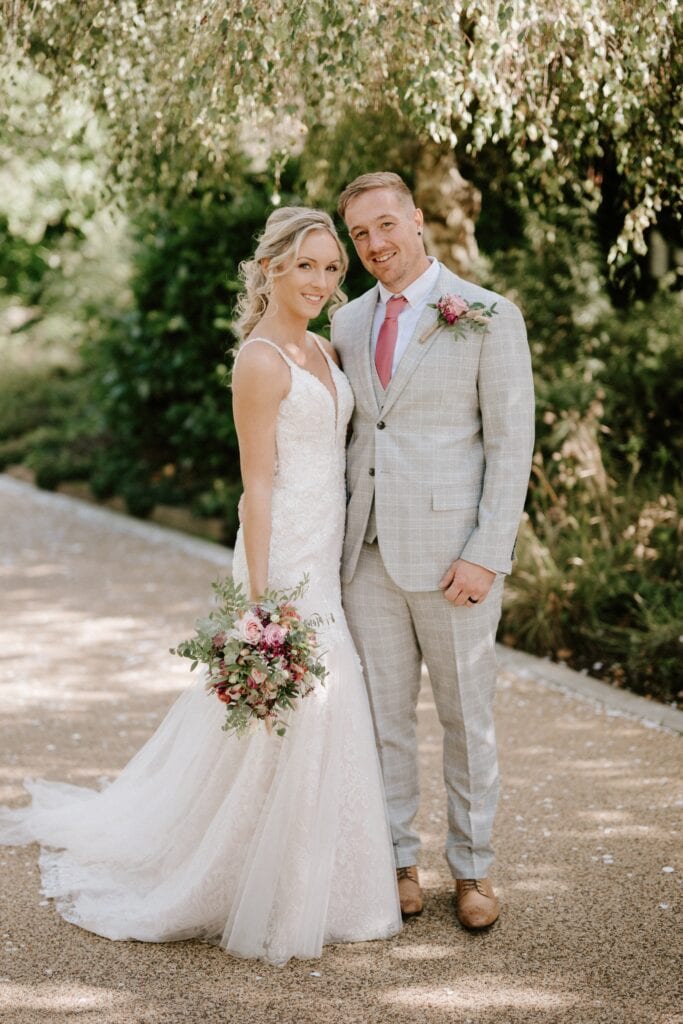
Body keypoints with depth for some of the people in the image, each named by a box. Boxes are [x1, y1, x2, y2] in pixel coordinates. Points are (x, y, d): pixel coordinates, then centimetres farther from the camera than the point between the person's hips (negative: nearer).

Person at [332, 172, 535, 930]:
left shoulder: (489, 317, -5)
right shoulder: (348, 322, 10)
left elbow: (512, 442, -7)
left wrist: (487, 554, -14)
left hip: (452, 551, -4)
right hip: (368, 551, 4)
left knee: (467, 716, 7)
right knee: (382, 713, 10)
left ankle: (472, 868, 22)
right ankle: (398, 860, 23)